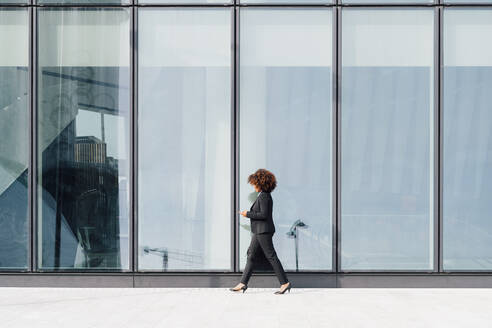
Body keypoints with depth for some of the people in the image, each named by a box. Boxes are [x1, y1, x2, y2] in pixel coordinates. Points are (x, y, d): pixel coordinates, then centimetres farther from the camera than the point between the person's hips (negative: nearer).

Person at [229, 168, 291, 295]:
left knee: (271, 257, -6)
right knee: (251, 255, 10)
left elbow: (263, 215, -21)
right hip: (260, 231, 11)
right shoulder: (265, 195, 15)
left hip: (263, 231, -11)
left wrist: (248, 214, -13)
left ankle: (285, 283, -2)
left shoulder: (264, 196, -15)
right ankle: (243, 283, 13)